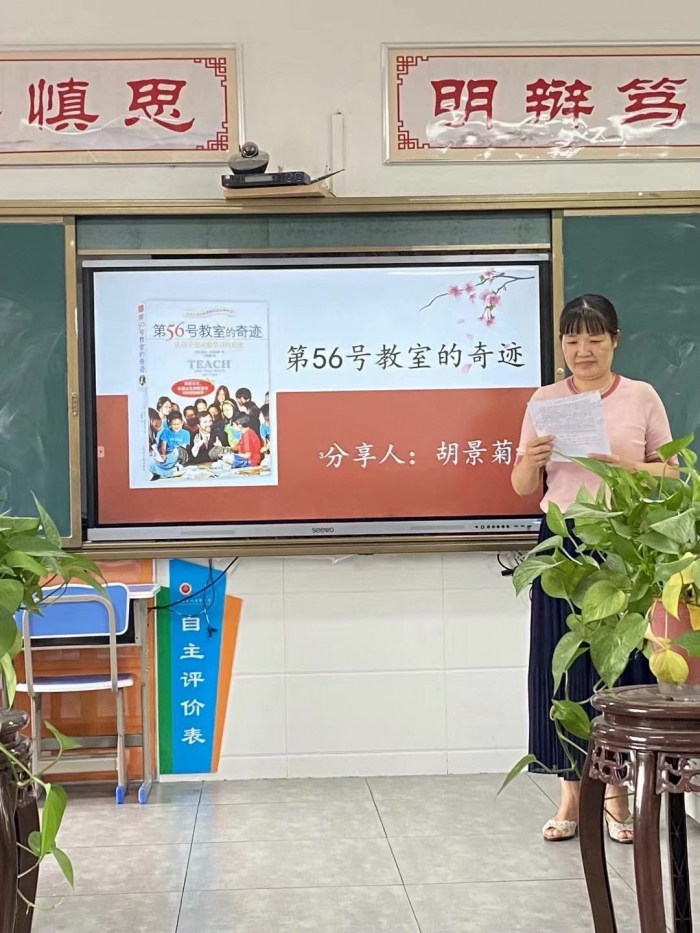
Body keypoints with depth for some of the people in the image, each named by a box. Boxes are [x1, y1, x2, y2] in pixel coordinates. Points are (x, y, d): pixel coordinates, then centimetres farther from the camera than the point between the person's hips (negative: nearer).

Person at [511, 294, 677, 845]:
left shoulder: (642, 398, 4)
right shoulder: (545, 401, 7)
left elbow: (672, 472, 5)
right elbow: (523, 488, 9)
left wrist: (630, 467, -14)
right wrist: (532, 460, -13)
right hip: (563, 544, 1)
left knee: (621, 659, 2)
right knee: (564, 663, 2)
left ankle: (616, 791, 16)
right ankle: (572, 792, 13)